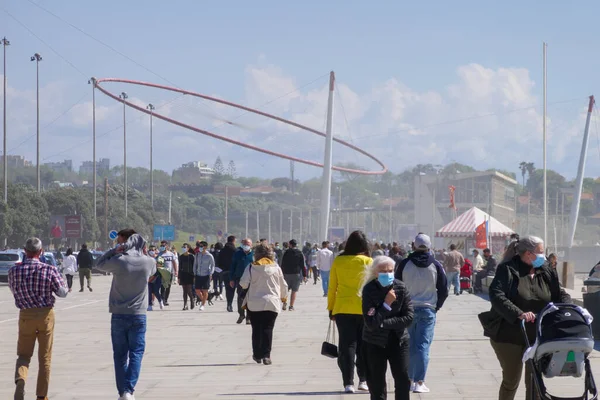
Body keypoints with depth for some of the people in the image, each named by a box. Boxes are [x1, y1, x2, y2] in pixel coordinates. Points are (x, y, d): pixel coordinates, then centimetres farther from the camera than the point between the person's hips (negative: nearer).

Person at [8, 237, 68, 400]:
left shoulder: (14, 271, -7)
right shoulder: (50, 270, -13)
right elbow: (62, 292, -6)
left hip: (25, 315, 1)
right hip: (46, 314, -1)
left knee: (23, 355, 11)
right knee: (44, 358, 11)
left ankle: (20, 379, -19)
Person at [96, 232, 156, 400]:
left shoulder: (118, 261, -8)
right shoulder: (149, 262, -3)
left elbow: (99, 264, 10)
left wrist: (115, 250, 5)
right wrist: (143, 254, 18)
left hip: (118, 315, 0)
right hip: (138, 315, 0)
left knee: (120, 355, 9)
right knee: (136, 353, 2)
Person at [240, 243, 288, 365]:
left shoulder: (251, 267, -3)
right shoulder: (276, 268, 2)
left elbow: (243, 284, -6)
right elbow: (283, 285, 9)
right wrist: (283, 296, 28)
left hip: (254, 304, 0)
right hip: (272, 303, 0)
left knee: (256, 329, 11)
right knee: (268, 329, 1)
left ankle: (257, 355, 17)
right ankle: (266, 355, -8)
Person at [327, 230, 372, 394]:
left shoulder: (338, 261, 1)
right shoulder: (368, 261, -3)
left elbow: (332, 287, 5)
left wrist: (331, 308, 13)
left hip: (342, 309, 1)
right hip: (364, 308, -1)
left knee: (347, 345, 2)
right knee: (363, 346, 12)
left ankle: (348, 383, -4)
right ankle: (363, 380, 14)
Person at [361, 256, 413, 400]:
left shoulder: (400, 287, -8)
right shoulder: (369, 290, -14)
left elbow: (408, 317, -12)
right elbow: (371, 323, -19)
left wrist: (384, 323, -18)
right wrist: (387, 304, -24)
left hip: (398, 340, 2)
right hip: (374, 343, -2)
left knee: (403, 380, 0)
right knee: (376, 383, 6)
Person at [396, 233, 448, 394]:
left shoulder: (404, 264, -3)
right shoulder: (436, 265, -1)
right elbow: (443, 290, 2)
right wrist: (436, 306, 14)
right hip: (428, 310, -1)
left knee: (409, 346, 11)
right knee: (423, 346, -2)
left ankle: (409, 380, 16)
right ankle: (419, 382, -9)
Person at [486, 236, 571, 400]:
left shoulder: (547, 272, 7)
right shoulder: (507, 269, -11)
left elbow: (560, 294, 8)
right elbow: (497, 296, -23)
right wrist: (518, 314, -37)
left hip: (537, 337, 4)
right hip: (509, 336, -4)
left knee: (534, 381, 6)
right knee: (511, 380, 6)